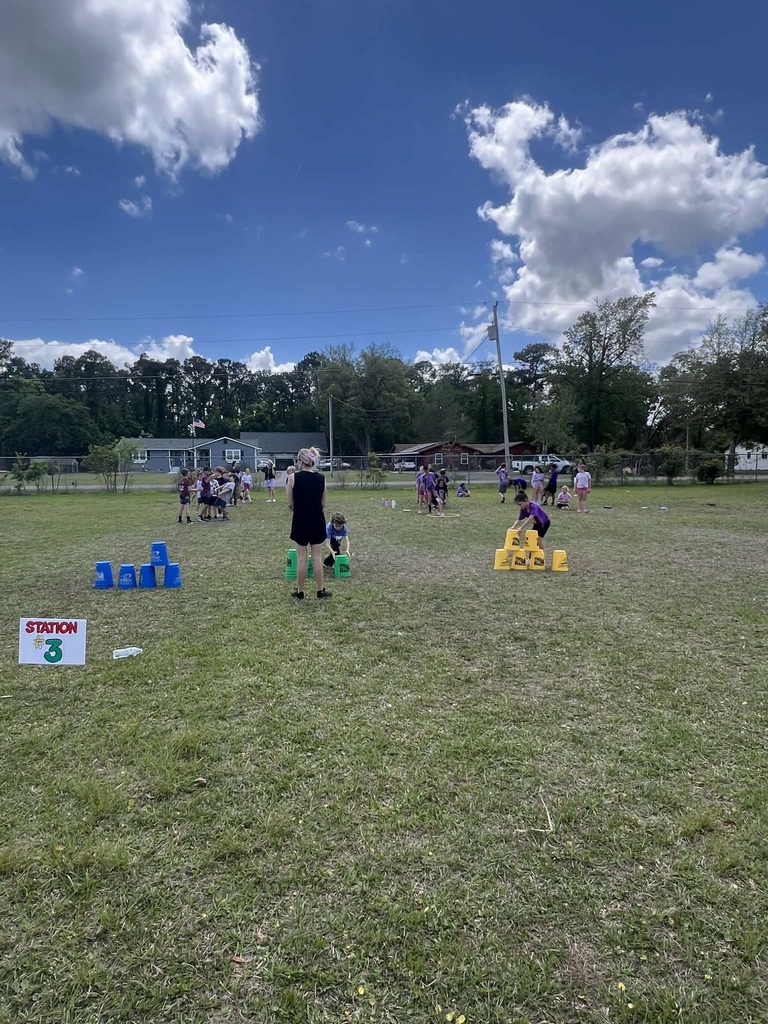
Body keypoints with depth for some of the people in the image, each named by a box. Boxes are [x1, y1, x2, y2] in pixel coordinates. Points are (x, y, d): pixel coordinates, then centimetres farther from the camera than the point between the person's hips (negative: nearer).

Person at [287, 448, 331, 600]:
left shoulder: (293, 478, -9)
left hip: (300, 521, -2)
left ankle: (300, 592, 15)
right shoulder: (321, 478, -2)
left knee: (302, 558, 6)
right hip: (317, 521, 2)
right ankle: (321, 591, 15)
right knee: (317, 557, 9)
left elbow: (290, 504, -4)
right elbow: (323, 504, 3)